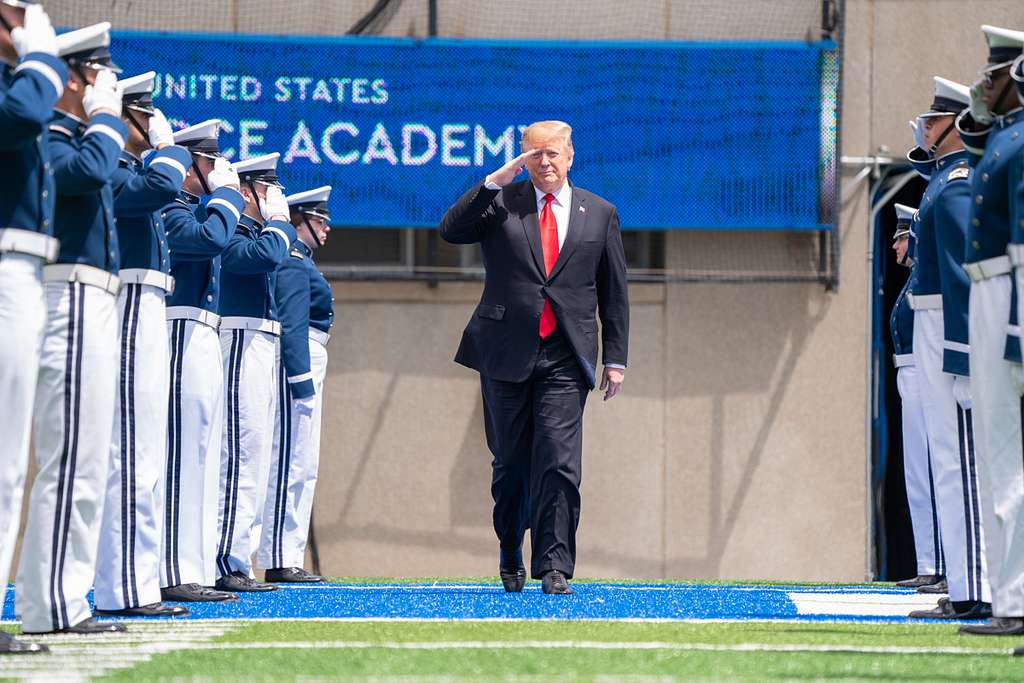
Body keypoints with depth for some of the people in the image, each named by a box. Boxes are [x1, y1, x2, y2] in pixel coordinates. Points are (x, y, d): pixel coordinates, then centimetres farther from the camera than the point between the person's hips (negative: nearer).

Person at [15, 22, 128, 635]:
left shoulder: (75, 137, 20)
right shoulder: (49, 138, -10)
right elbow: (89, 171, -29)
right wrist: (106, 116, -16)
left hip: (93, 311, 11)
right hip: (74, 307, -11)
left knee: (84, 464, 12)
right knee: (72, 463, -11)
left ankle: (61, 600, 15)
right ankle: (51, 606, -10)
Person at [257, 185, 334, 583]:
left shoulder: (298, 260, 20)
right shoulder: (295, 262, -11)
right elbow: (292, 325, -19)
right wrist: (302, 381, -22)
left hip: (303, 367, 11)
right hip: (297, 365, -11)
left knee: (300, 467, 11)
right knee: (293, 464, -10)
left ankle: (288, 558, 13)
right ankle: (280, 561, -11)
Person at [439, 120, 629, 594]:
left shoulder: (599, 214, 11)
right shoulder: (501, 203, 6)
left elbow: (614, 294, 12)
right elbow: (451, 231, -11)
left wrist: (616, 358, 7)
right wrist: (495, 181, -15)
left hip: (565, 359, 0)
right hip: (506, 354, 0)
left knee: (559, 463, -11)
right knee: (510, 462, 9)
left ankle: (554, 566, -11)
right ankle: (510, 555, 26)